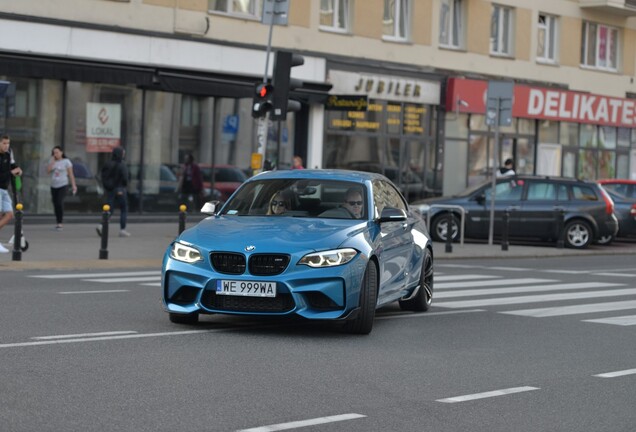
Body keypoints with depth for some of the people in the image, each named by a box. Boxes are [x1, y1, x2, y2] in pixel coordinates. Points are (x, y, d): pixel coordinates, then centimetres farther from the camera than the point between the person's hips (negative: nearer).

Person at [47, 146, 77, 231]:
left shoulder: (66, 162, -1)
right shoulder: (52, 161, 10)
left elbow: (71, 174, -2)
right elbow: (48, 170, -6)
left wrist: (73, 185, -8)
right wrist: (52, 161, -9)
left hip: (63, 185, -5)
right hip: (53, 186, 5)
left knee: (59, 202, -20)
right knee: (55, 204, 4)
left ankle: (60, 223, -20)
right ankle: (58, 222, 13)